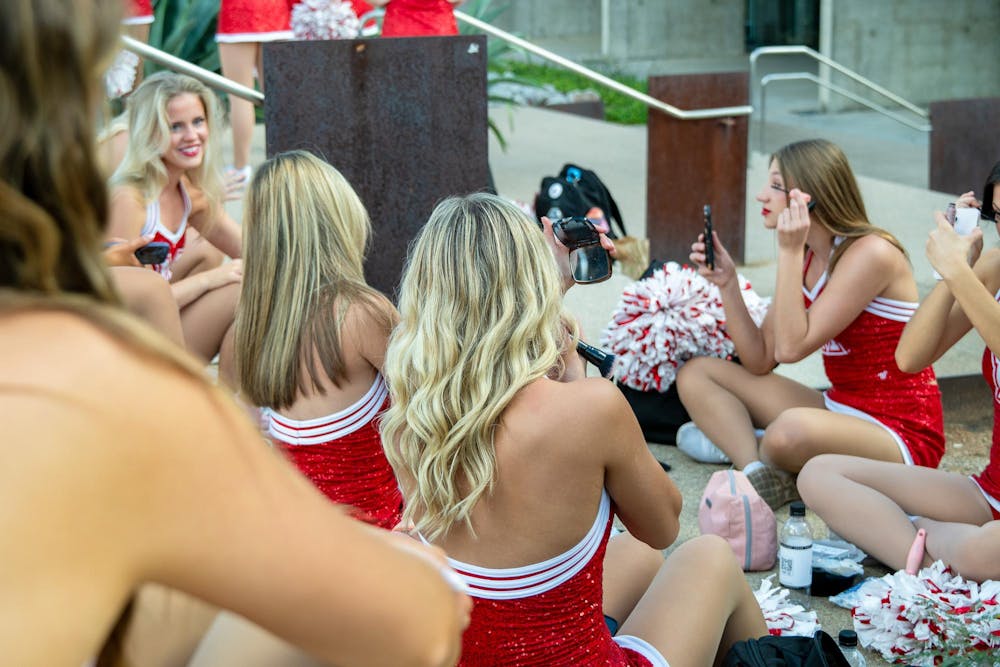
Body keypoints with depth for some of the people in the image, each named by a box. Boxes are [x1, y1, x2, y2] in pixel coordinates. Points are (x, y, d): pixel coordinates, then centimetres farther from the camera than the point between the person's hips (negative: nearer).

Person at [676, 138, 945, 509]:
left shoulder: (871, 253, -19)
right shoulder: (806, 257, 6)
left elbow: (791, 348, -24)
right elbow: (760, 362, 3)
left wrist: (789, 253, -23)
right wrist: (726, 282, -5)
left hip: (900, 434, -9)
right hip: (839, 409, 9)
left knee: (792, 429, -41)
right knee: (695, 374, 4)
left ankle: (735, 444, -5)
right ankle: (759, 474, -19)